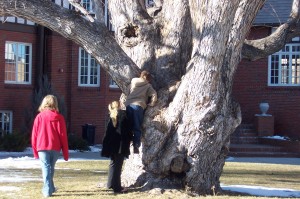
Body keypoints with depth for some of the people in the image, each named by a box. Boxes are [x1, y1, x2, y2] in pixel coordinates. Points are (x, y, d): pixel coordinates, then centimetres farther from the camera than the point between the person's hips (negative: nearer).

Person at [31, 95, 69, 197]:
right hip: (55, 147, 1)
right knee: (51, 167, 18)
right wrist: (66, 153, 5)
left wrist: (35, 150, 11)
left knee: (46, 167, -1)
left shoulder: (39, 117, 0)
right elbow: (63, 135, -1)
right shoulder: (59, 117, -1)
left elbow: (34, 135, 1)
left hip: (42, 147, -1)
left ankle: (47, 190, -11)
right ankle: (50, 187, 28)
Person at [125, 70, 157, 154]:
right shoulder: (148, 85, 9)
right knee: (137, 127, -1)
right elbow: (154, 95, -1)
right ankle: (136, 146, -8)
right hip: (138, 106, -3)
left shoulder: (133, 82, 20)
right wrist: (151, 104, 11)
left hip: (128, 105, 3)